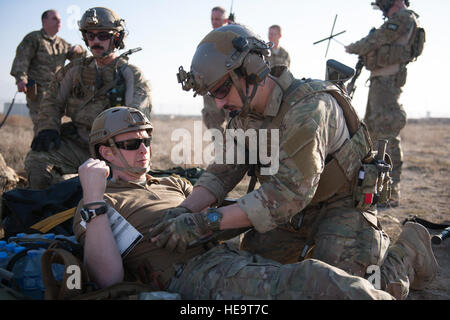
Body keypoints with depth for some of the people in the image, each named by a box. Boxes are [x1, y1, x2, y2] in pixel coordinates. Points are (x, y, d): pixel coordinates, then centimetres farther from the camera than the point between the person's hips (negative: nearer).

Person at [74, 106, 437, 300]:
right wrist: (92, 195, -11)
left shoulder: (172, 184, 32)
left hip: (236, 255, 8)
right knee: (313, 280, -29)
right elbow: (108, 276, -6)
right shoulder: (98, 206, 11)